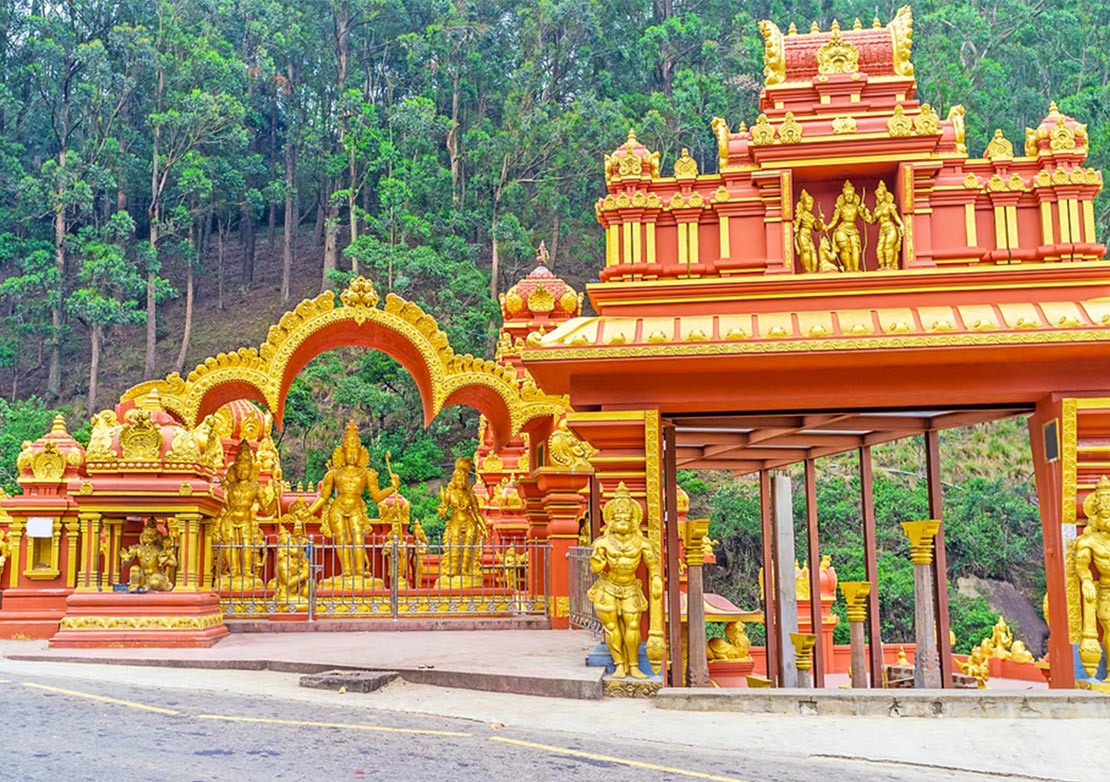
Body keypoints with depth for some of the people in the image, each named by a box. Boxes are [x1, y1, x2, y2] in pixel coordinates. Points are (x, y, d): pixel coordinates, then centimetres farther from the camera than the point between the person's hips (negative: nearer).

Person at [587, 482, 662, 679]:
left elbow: (653, 563, 1)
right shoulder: (604, 542, -7)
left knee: (632, 626, -4)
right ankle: (619, 665, 6)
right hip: (607, 588, 0)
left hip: (630, 589, 0)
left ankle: (633, 666, 5)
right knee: (611, 625, -3)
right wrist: (598, 557, -25)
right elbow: (595, 568, -7)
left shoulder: (641, 543, -6)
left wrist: (656, 582, -8)